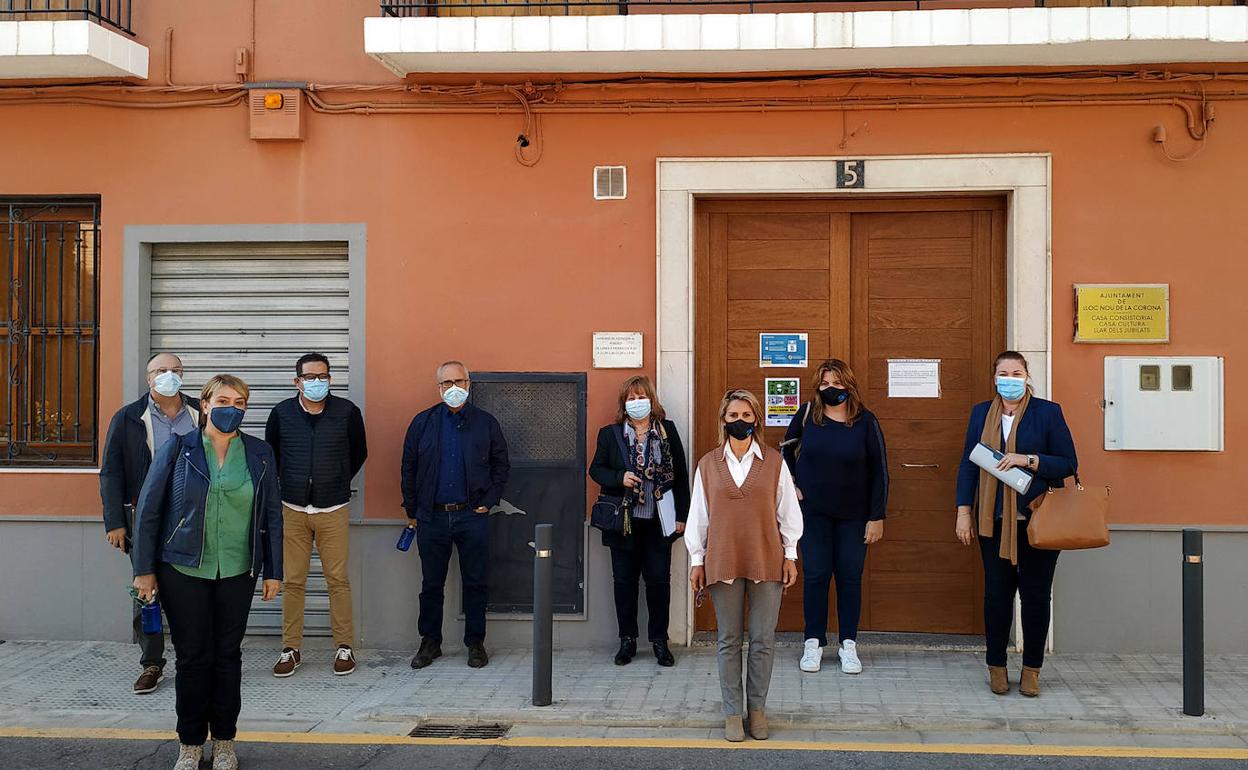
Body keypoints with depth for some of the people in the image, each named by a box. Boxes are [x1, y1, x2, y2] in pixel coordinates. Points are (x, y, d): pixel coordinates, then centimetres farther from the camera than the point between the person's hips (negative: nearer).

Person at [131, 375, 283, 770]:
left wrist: (273, 571, 5)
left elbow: (272, 515, 6)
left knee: (228, 655, 9)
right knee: (191, 657, 4)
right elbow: (148, 509, -1)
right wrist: (144, 569, -3)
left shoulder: (259, 454, 3)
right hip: (184, 570, -1)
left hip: (237, 572, 2)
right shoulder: (178, 448, -3)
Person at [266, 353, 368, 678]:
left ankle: (344, 647, 11)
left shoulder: (347, 412, -2)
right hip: (293, 510, 1)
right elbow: (270, 455, 17)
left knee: (338, 580, 1)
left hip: (333, 510, -1)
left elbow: (359, 454, 13)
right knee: (292, 581, 4)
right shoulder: (281, 413, 1)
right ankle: (291, 649, 14)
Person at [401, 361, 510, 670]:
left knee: (476, 583, 5)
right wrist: (412, 511, 5)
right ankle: (430, 643, 21)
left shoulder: (486, 422, 5)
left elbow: (501, 465, 9)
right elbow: (408, 468, 8)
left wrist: (488, 502, -1)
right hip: (432, 517, 1)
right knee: (431, 584, 9)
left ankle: (475, 643, 16)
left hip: (472, 516, -1)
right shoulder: (423, 422, 6)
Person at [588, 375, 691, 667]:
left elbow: (680, 474, 4)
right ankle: (627, 640, 18)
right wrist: (620, 478, -15)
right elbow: (596, 469, 6)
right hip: (624, 522, 1)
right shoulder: (610, 434, 4)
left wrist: (681, 515, 0)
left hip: (659, 521, 0)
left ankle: (659, 640, 16)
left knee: (659, 580, 3)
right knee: (625, 580, 7)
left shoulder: (668, 430, 4)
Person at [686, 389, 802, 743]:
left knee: (763, 641, 5)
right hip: (723, 563, 0)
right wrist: (697, 560, 5)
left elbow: (788, 511, 6)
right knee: (729, 641, 7)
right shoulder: (708, 464, 4)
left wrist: (790, 555, 4)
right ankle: (733, 712, 16)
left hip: (766, 562, 0)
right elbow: (698, 514, 7)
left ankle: (757, 708, 19)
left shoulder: (773, 462, 3)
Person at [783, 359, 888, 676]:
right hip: (813, 511, 1)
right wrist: (791, 484, 4)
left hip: (853, 514, 0)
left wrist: (877, 517, -6)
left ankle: (848, 644, 15)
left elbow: (879, 471, -4)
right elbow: (786, 449, 15)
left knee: (850, 576, 5)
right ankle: (814, 642, 13)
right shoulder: (807, 415, -3)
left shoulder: (866, 421, -7)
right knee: (815, 575, 3)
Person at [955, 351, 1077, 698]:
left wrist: (1028, 459, -16)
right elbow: (968, 464, 10)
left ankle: (1032, 669, 14)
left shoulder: (1048, 412, 1)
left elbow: (1068, 464, -2)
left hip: (1037, 519, -2)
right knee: (997, 592, 5)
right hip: (994, 520, 2)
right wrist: (964, 512, 3)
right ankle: (996, 667, 17)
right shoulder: (981, 413, 10)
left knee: (1036, 594, 2)